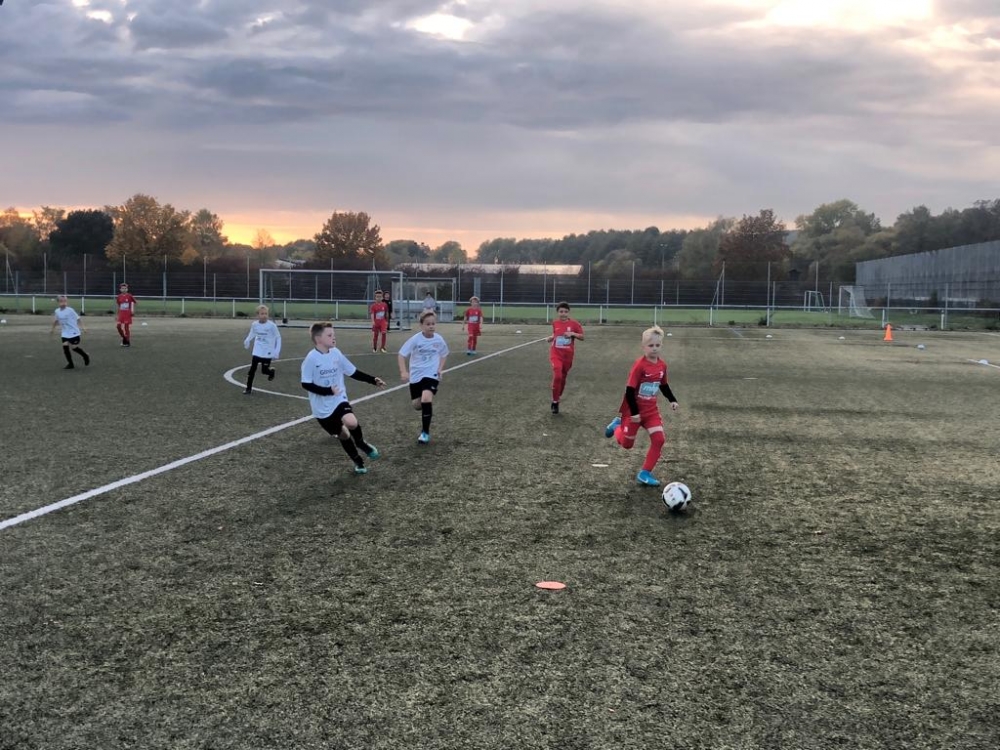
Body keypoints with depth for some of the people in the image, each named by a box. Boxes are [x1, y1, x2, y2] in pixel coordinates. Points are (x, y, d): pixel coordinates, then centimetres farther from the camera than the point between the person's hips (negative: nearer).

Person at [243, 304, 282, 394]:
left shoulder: (271, 325, -16)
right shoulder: (254, 324, -8)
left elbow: (278, 337, -7)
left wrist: (277, 351, -12)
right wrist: (247, 341, -1)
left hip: (268, 352, -2)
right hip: (257, 352, 2)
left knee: (264, 370, 1)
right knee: (252, 369, -3)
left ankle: (272, 371, 37)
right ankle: (249, 388, 8)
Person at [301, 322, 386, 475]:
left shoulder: (336, 353, -1)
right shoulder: (311, 358, -16)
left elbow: (353, 372, 7)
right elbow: (306, 384, -16)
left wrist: (373, 380, -2)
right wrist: (328, 391, -24)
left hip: (339, 399, 2)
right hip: (322, 407, -2)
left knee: (352, 423, -26)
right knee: (342, 435, 8)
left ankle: (361, 443, 7)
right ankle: (358, 462, 29)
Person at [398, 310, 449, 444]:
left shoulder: (439, 339, -7)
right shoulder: (415, 339, -13)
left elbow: (444, 355, 13)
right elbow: (401, 354, -10)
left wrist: (440, 368, -1)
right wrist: (403, 372, -22)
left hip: (431, 374, -1)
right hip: (416, 375, 1)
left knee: (426, 399, -25)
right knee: (417, 405, 8)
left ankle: (425, 432, -12)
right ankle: (428, 409, 48)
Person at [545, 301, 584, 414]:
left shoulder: (574, 324, -5)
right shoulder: (555, 323, 2)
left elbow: (582, 337, -1)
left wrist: (572, 334, -18)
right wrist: (550, 338, 0)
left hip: (568, 356, 1)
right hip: (556, 354, -1)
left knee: (563, 378, 12)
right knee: (557, 376, -20)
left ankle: (557, 399, 33)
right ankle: (555, 402, -7)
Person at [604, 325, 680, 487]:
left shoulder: (662, 365, -2)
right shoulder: (640, 365, -23)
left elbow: (664, 385, 16)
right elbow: (629, 390, -21)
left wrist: (672, 401, 4)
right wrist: (634, 413, -22)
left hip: (651, 410, 5)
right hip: (633, 411, -5)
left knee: (659, 439, -11)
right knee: (627, 444, 8)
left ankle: (645, 473, -1)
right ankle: (617, 425, 42)